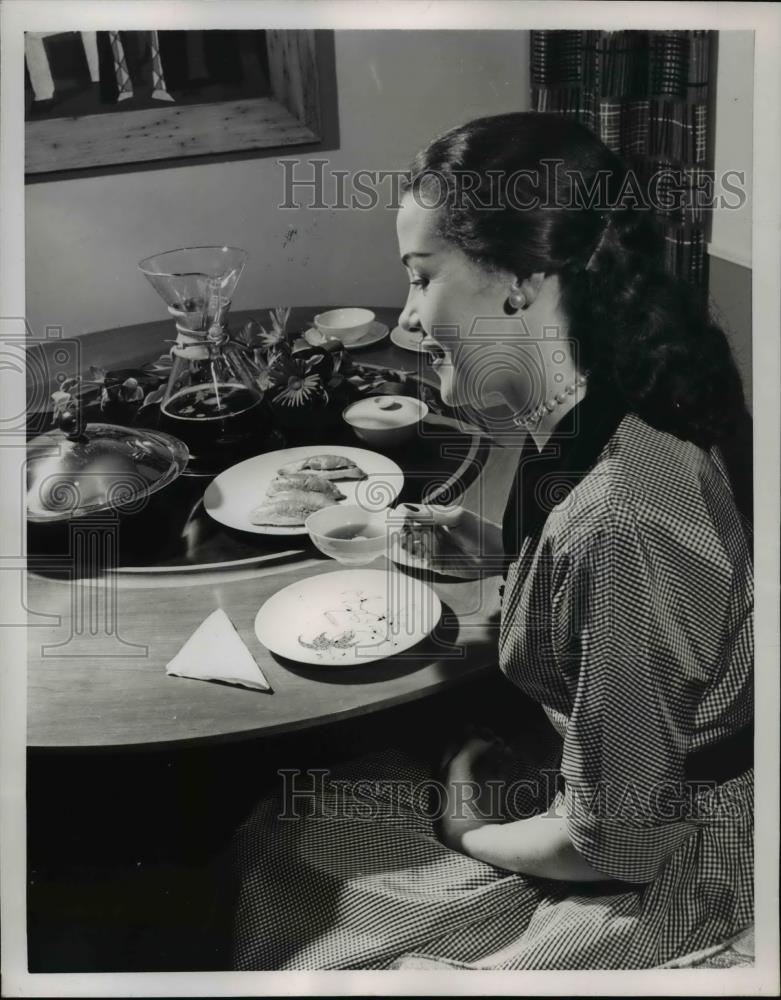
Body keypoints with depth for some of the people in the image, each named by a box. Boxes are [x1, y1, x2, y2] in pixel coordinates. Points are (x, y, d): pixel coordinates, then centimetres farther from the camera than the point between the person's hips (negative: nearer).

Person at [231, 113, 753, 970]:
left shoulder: (622, 519, -35)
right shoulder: (594, 419, -8)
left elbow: (614, 841, -25)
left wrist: (464, 832, -8)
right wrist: (498, 555, -1)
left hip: (658, 868, -7)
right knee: (273, 844, 8)